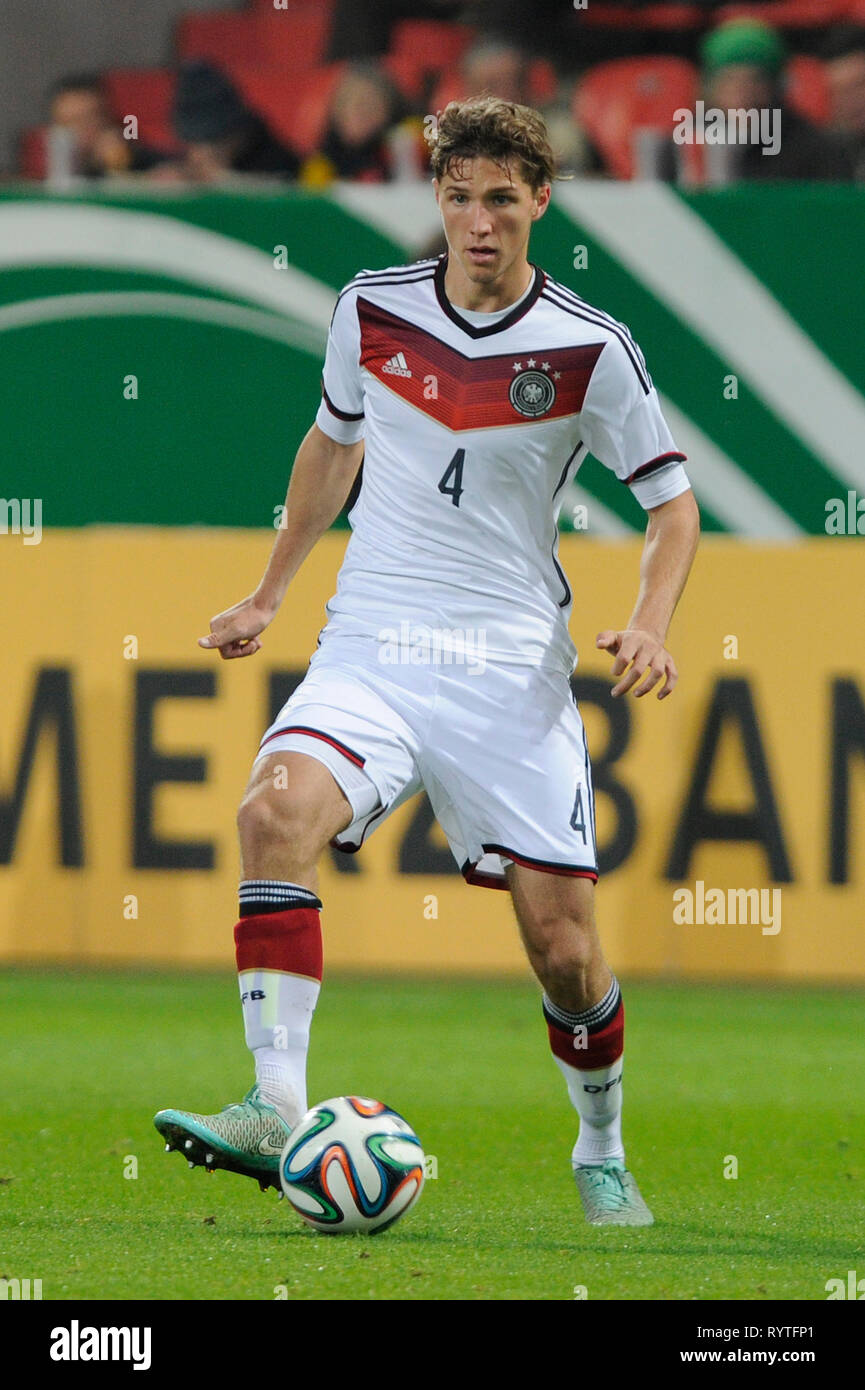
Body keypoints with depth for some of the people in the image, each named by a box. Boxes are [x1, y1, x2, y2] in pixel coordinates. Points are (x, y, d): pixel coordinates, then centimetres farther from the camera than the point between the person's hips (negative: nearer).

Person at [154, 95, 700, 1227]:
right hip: (370, 653, 1)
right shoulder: (373, 308, 3)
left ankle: (603, 1153, 26)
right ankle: (276, 1112, -33)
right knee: (278, 810, -29)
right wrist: (267, 598, 27)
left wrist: (649, 629, -13)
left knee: (564, 950, -3)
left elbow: (674, 503, 5)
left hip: (513, 668, -1)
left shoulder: (591, 349, -5)